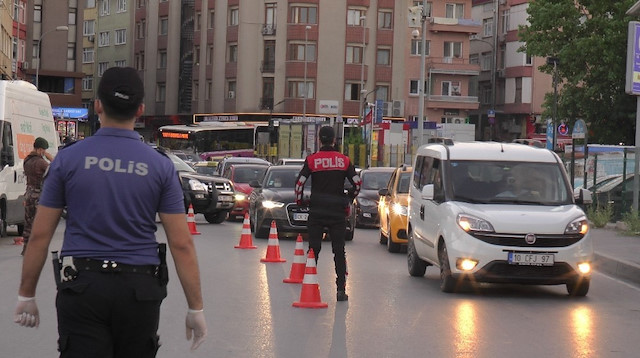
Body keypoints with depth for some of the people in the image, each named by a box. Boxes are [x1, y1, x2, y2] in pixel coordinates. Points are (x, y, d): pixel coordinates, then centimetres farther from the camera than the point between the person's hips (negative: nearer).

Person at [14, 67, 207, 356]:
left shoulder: (68, 159, -1)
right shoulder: (160, 166, 0)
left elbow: (40, 236, 0)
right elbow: (181, 244, -3)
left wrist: (26, 295, 10)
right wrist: (195, 308, 2)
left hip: (82, 288, -1)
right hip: (139, 290, 1)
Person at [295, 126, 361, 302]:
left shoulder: (312, 160, -3)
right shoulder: (344, 160, 2)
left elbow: (299, 182, -8)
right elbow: (357, 183, 1)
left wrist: (299, 202, 8)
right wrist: (348, 200, 16)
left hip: (316, 212, -1)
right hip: (337, 211, 1)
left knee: (314, 249, 5)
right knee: (339, 251, 5)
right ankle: (341, 289, 1)